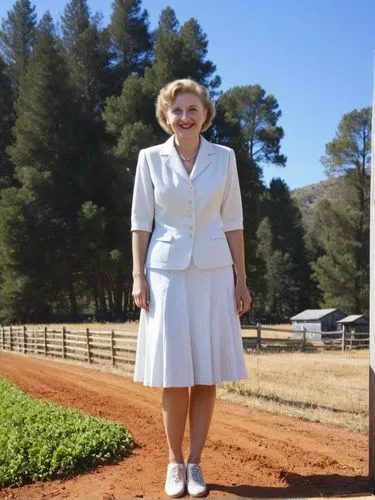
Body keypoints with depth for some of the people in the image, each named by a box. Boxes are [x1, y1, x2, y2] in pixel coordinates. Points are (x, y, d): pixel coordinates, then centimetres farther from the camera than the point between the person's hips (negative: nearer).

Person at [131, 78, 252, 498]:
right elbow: (141, 222, 4)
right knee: (174, 374, -1)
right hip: (167, 271, -1)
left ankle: (195, 463, 16)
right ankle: (175, 463, 16)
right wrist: (138, 277, -3)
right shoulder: (151, 158, 3)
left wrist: (241, 280, 3)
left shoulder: (224, 157, 5)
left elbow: (232, 222, 6)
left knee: (207, 373, 3)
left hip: (212, 272, 1)